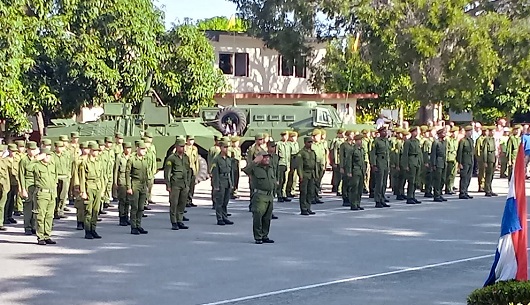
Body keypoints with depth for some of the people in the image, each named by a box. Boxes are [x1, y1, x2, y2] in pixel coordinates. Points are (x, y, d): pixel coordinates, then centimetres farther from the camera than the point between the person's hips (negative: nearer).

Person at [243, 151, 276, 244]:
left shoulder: (271, 169, 17)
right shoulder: (255, 168, -5)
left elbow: (274, 180, 31)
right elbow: (245, 170, -24)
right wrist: (254, 161, -26)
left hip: (270, 196, 7)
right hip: (259, 196, -7)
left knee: (267, 217, 10)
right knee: (258, 216, -11)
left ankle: (264, 236, 19)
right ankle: (258, 237, -5)